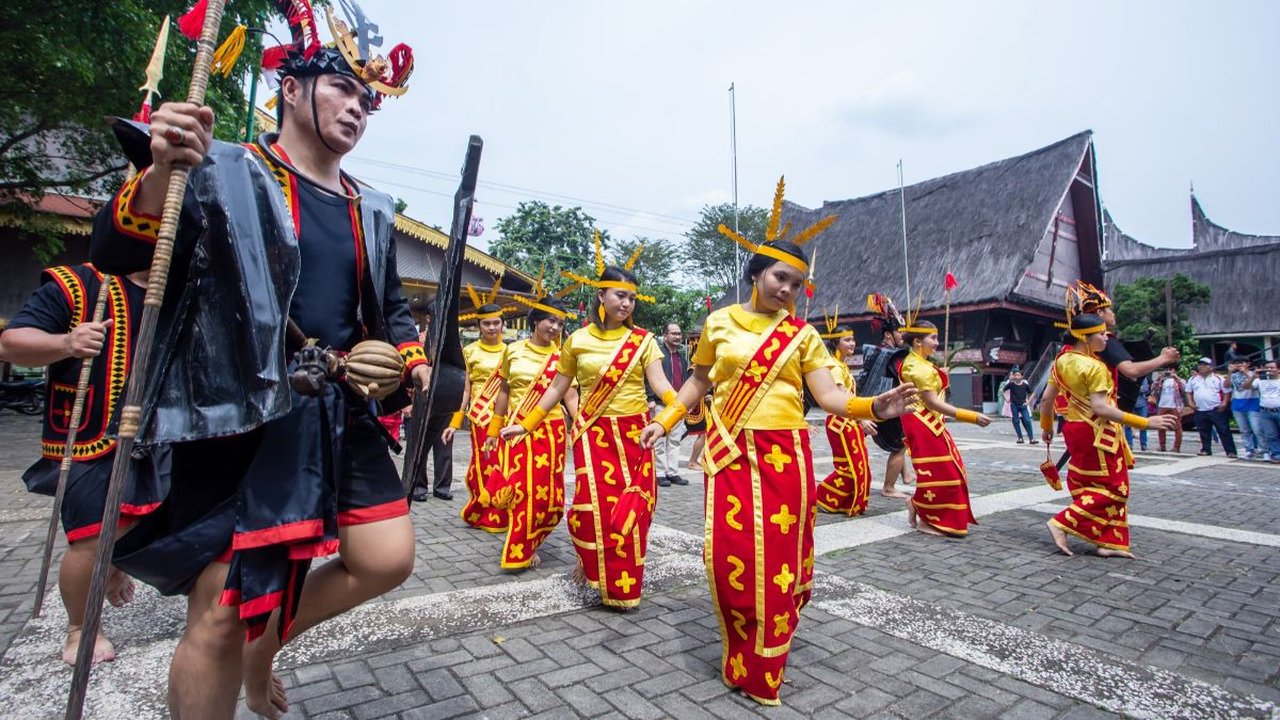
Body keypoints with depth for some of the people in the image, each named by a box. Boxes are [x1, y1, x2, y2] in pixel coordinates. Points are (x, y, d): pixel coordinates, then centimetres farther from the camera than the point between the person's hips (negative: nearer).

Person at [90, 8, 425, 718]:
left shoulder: (371, 211, 15)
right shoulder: (222, 171, 0)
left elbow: (390, 305, 23)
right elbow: (113, 254, -8)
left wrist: (412, 359, 4)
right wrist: (162, 171, -25)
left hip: (343, 417, 6)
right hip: (238, 420, -5)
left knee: (386, 560, 4)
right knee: (222, 610, -2)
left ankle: (264, 646, 31)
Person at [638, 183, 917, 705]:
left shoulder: (802, 334, 3)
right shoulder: (719, 322, 5)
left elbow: (828, 395, -2)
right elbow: (698, 380, 15)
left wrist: (871, 408, -21)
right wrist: (665, 421, 8)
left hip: (785, 454, 0)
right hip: (730, 452, 0)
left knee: (779, 555, 5)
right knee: (730, 554, -3)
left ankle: (761, 667, 26)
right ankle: (741, 655, 21)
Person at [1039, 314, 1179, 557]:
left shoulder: (1062, 360, 6)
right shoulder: (1094, 367, -18)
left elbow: (1046, 398, 10)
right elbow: (1099, 407, -26)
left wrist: (1046, 426, 23)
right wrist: (1146, 422, -25)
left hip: (1074, 428, 9)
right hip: (1096, 433, -9)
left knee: (1089, 486, 14)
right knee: (1113, 488, 2)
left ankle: (1109, 542, 20)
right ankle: (1062, 524, -4)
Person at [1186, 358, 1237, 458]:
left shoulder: (1218, 378, 0)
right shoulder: (1193, 379, 10)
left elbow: (1226, 392, 0)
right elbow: (1189, 392, 16)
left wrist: (1224, 403, -12)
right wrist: (1190, 402, 3)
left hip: (1216, 410, -3)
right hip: (1200, 411, 4)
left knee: (1223, 430, -3)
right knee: (1204, 431, 10)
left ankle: (1231, 451, 0)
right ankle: (1206, 449, 19)